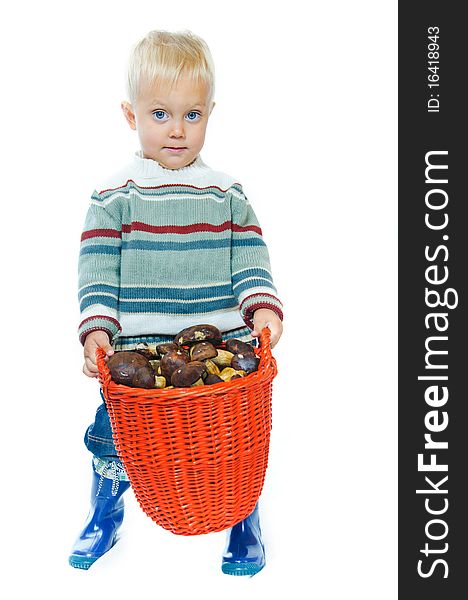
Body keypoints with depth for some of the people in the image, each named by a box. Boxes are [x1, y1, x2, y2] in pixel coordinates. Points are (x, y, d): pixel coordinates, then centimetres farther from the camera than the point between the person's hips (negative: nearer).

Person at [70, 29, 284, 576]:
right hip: (134, 356, 0)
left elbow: (250, 260, 2)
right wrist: (96, 329, -17)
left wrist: (263, 307, -15)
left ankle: (245, 530, 34)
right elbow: (97, 270, -5)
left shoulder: (228, 193, 4)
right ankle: (103, 519, 41)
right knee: (114, 444, 12)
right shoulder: (114, 195, -1)